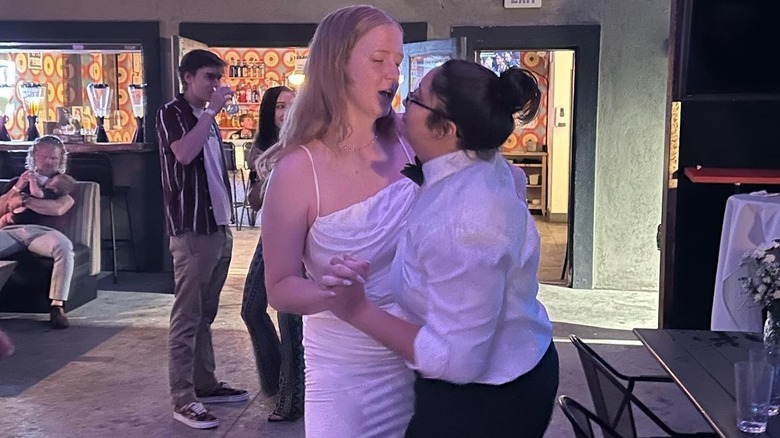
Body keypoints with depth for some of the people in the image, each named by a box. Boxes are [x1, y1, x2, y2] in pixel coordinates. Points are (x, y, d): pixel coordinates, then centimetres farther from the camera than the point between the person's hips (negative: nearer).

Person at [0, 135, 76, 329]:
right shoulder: (17, 181, 31)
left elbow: (58, 209, -1)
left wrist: (24, 199, 4)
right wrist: (16, 189, 9)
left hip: (42, 231, -2)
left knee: (64, 246, -38)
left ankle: (57, 306, -37)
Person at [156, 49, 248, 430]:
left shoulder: (207, 119, 17)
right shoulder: (171, 113, -6)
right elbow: (183, 153, -25)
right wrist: (212, 110, -18)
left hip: (219, 228, 8)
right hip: (192, 231, -8)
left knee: (205, 314, 14)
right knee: (186, 318, -5)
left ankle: (205, 384, 22)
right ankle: (183, 399, -2)